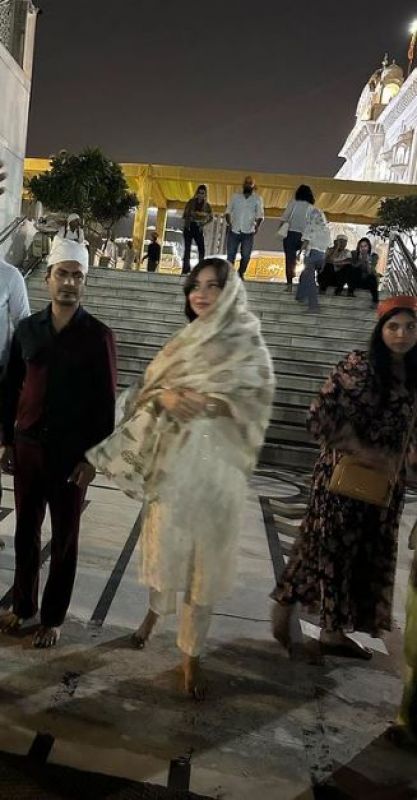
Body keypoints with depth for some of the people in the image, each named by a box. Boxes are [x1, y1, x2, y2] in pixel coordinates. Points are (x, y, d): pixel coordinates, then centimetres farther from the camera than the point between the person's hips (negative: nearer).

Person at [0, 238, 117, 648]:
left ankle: (53, 617, 25)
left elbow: (106, 403, -8)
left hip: (71, 451, -3)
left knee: (64, 537, 9)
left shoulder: (98, 336, -8)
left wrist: (93, 457, -10)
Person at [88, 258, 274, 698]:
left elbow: (257, 402, -7)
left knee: (205, 552, 3)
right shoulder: (182, 342, 12)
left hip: (215, 462, -3)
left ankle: (191, 653, 16)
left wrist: (210, 404, -21)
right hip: (173, 456, 3)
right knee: (166, 540, 11)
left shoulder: (248, 343, 0)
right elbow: (147, 389, 10)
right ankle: (156, 609, 40)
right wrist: (165, 398, -13)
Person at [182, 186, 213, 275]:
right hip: (189, 227, -1)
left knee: (202, 249, -9)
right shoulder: (191, 202, 0)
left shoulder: (207, 205, 3)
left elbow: (211, 217, 11)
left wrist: (204, 224, -3)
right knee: (187, 248, -6)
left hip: (198, 229, 1)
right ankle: (186, 269, -5)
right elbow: (185, 215, 1)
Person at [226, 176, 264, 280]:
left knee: (246, 256, 3)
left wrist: (257, 226, -16)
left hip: (248, 232, 0)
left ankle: (241, 273, 19)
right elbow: (228, 211, 9)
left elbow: (260, 215, 2)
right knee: (231, 254, 0)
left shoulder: (258, 199, 4)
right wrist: (229, 223, -8)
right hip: (234, 230, 1)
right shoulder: (236, 196, 7)